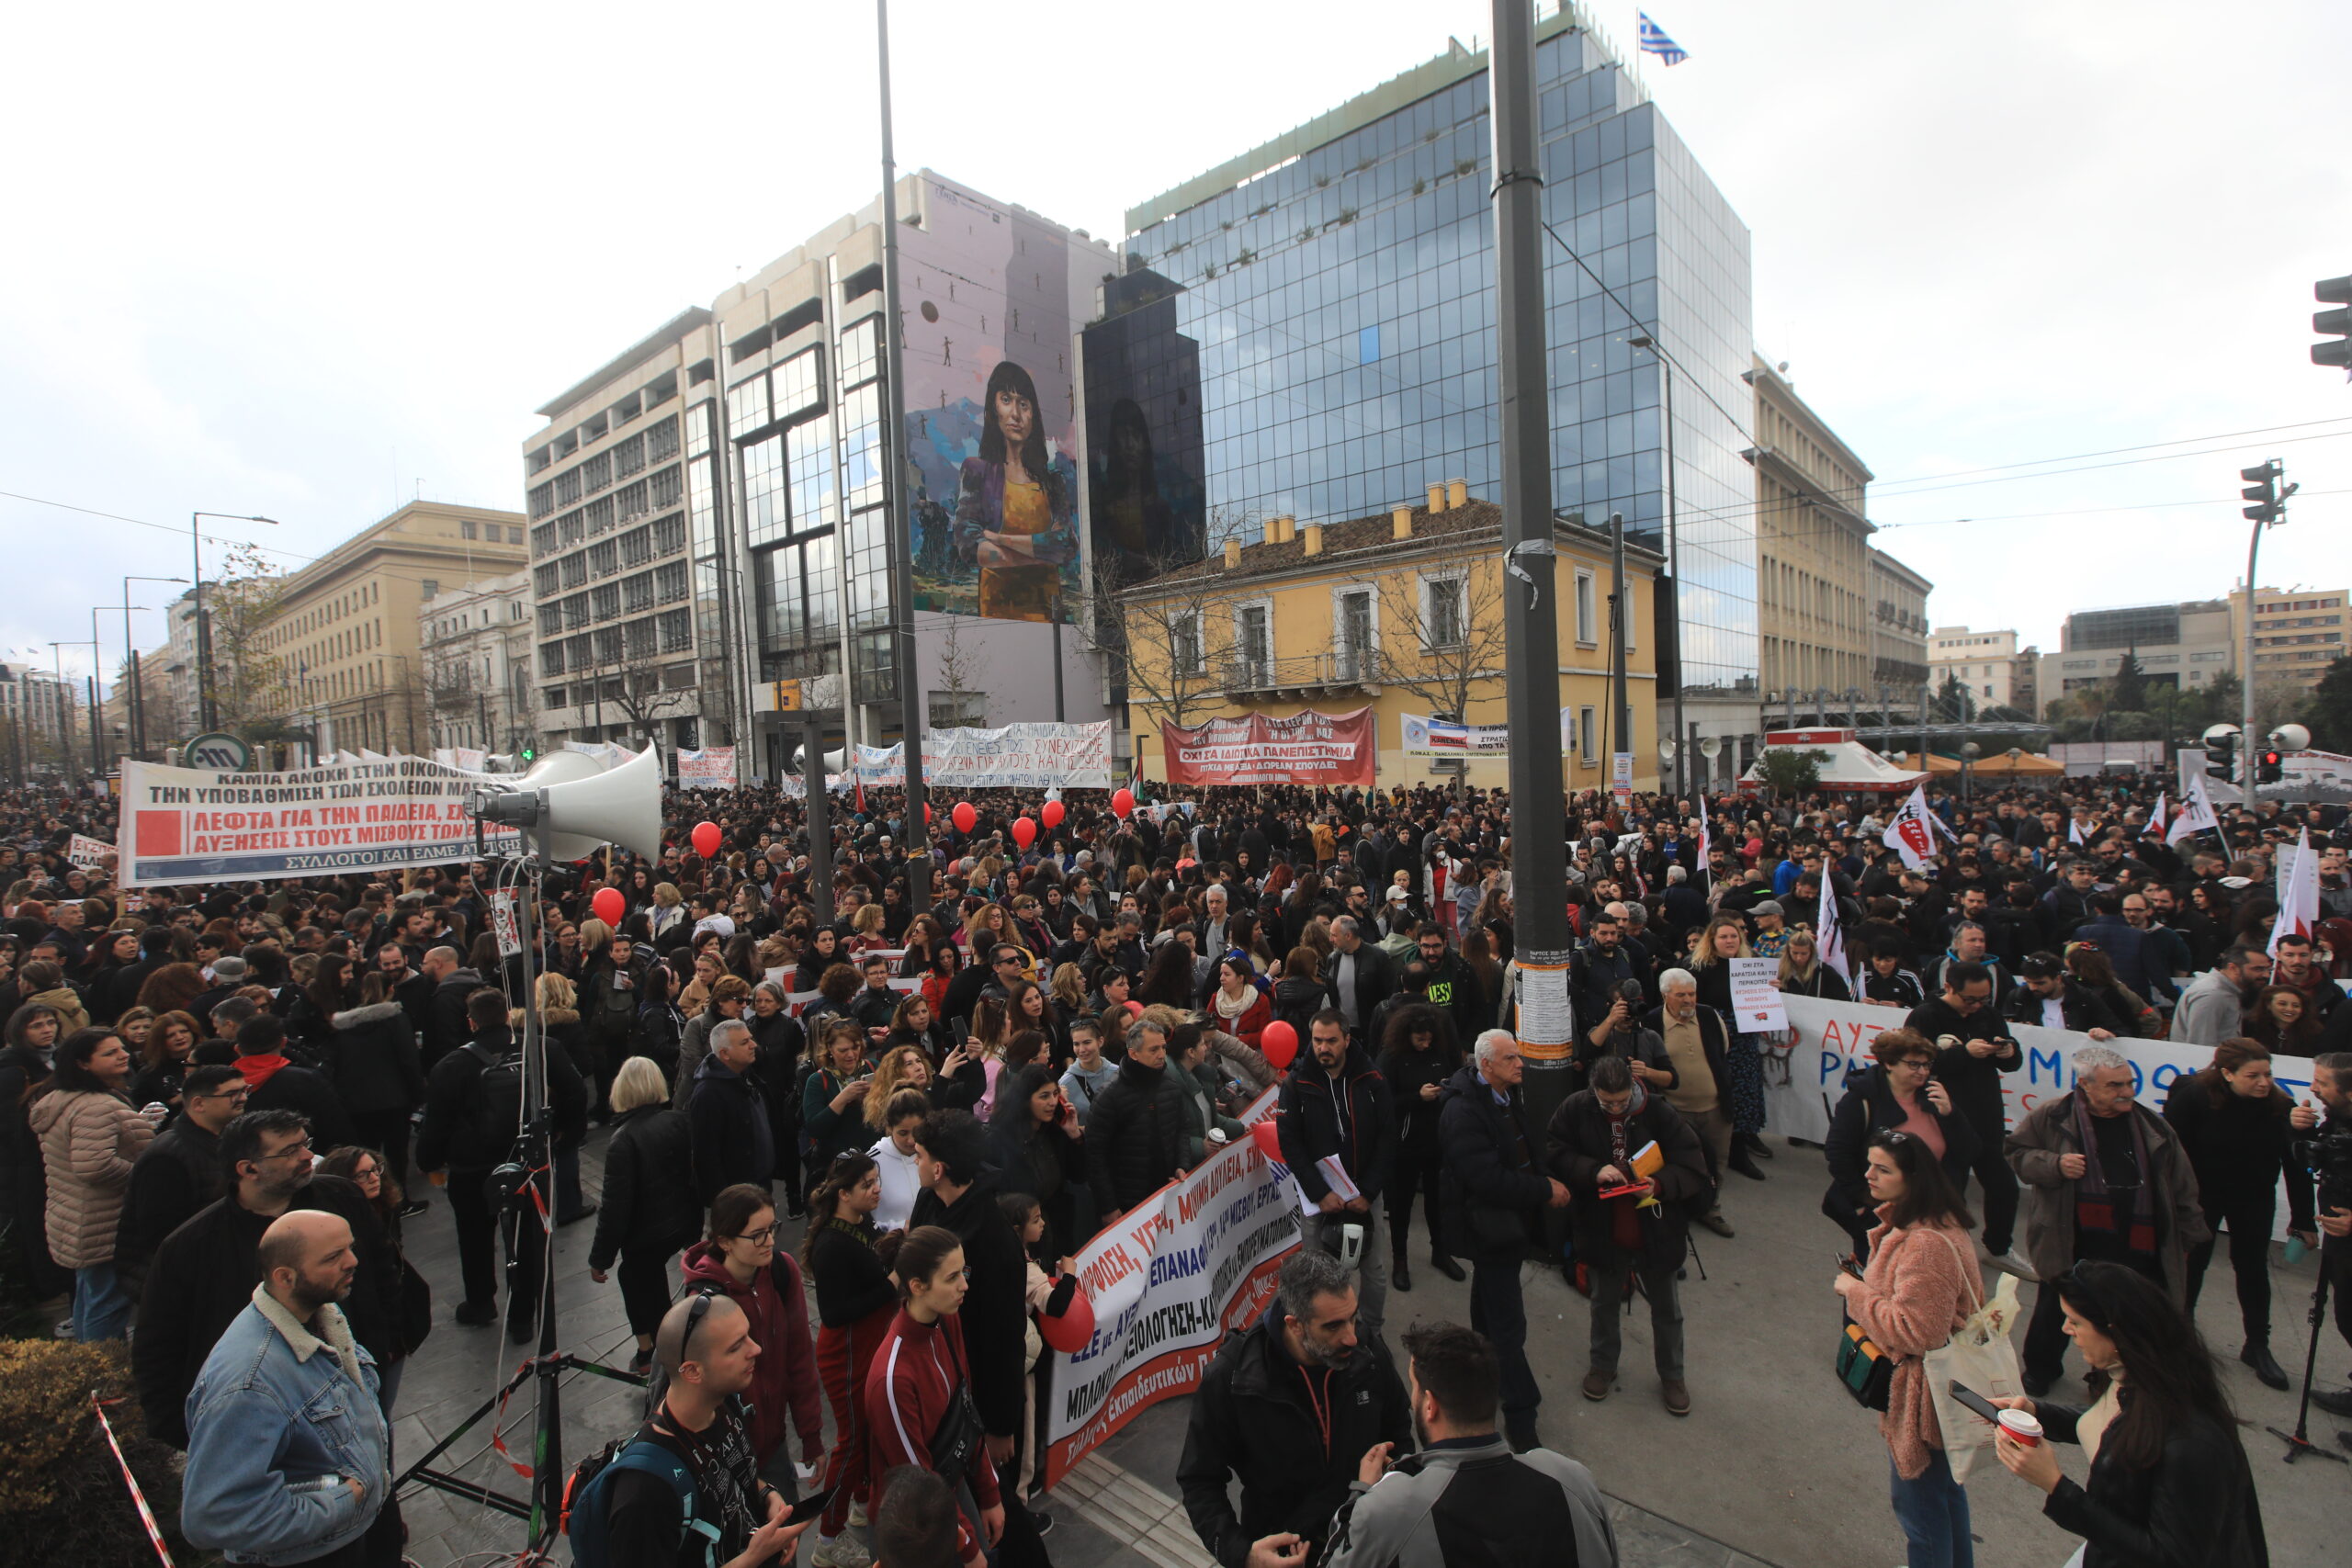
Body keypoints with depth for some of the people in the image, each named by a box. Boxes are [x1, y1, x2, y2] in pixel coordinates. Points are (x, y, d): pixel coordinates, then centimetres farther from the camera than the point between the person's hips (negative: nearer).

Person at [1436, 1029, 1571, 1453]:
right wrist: (1545, 1191, -23)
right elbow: (1488, 1178, -30)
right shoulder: (1463, 1111, -27)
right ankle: (1520, 1415, 9)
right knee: (1508, 1324, -2)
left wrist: (1546, 1181, 2)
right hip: (1489, 1224, -9)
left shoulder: (1508, 1096, 3)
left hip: (1512, 1222, 9)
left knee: (1490, 1304, 26)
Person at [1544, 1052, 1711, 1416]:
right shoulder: (1575, 1110, -16)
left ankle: (1671, 1376, 44)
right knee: (1604, 1303, 23)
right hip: (1602, 1231, 1)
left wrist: (1660, 1184, -33)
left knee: (1666, 1309, 20)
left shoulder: (1660, 1114, -19)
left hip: (1656, 1232, -1)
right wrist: (1594, 1170, -27)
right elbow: (1555, 1154, -11)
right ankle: (1603, 1367, 46)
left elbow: (1693, 1168, -15)